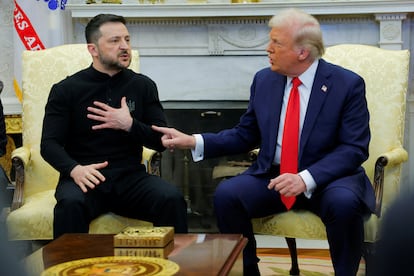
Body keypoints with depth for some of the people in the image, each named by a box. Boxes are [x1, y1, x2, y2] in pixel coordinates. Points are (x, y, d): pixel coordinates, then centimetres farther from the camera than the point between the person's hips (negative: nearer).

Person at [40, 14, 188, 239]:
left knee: (172, 199, -27)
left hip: (130, 177, 2)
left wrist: (130, 125, -12)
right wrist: (74, 169, -24)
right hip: (86, 178, -2)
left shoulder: (143, 86, 10)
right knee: (70, 204, -35)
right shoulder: (66, 90, 4)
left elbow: (160, 142, 8)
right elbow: (49, 144, -2)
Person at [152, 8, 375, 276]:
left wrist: (307, 178, -27)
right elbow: (245, 135, 11)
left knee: (344, 203, -35)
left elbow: (354, 148, -13)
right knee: (226, 194, -22)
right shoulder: (264, 80, 3)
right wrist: (193, 141, -1)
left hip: (327, 177, -3)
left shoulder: (348, 84, -9)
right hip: (272, 175, 4)